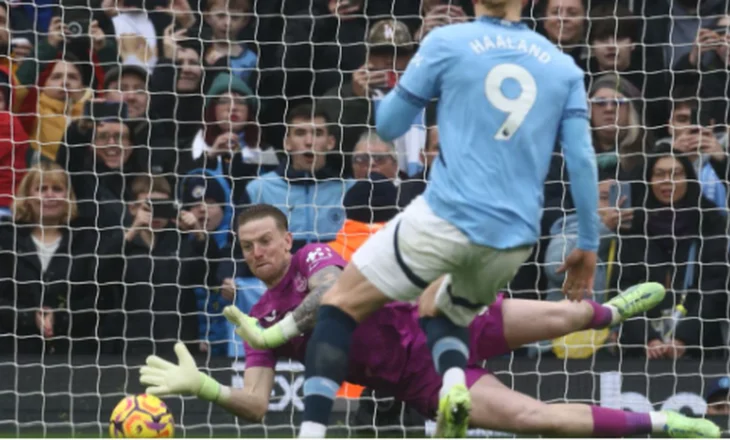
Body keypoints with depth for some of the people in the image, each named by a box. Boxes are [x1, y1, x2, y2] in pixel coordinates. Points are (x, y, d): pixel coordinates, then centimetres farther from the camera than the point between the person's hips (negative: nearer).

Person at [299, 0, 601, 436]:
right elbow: (583, 160, 5)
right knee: (447, 310, 32)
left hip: (445, 219, -4)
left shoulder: (446, 42, 2)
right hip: (515, 238, 4)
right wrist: (588, 245, 11)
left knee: (341, 305, 11)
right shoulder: (564, 67, 10)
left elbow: (388, 125, 9)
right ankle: (454, 382, -3)